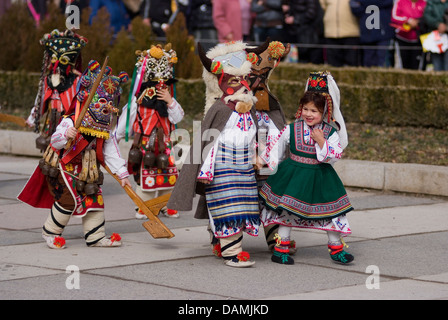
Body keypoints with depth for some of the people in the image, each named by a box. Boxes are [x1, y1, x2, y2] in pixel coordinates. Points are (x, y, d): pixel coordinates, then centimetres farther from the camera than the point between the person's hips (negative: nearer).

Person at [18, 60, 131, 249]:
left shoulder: (105, 133, 2)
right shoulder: (70, 122, -18)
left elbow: (111, 155, 6)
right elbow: (55, 142, -25)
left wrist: (122, 174, 1)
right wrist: (66, 135, -45)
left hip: (86, 171, 7)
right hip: (63, 168, -7)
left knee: (94, 197, 2)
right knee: (69, 199, -17)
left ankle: (96, 237, 13)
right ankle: (50, 232, 1)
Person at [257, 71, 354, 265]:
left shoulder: (330, 133, -5)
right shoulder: (292, 129, -3)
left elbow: (336, 155, -13)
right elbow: (276, 147, 9)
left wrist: (322, 142, -25)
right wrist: (262, 160, 10)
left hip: (320, 176, 0)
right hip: (294, 176, 0)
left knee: (331, 212, 4)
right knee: (287, 211, 2)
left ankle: (336, 248, 17)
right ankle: (281, 248, 13)